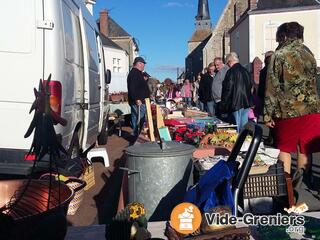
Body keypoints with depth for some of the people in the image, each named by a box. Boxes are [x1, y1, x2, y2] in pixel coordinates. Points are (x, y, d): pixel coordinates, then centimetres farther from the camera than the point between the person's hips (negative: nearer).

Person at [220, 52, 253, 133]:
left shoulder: (231, 72, -13)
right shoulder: (245, 71, 9)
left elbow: (227, 89, -15)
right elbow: (250, 86, 16)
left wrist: (223, 105, -9)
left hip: (236, 103, -7)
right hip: (247, 102, 7)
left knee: (237, 127, -2)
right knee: (244, 126, 13)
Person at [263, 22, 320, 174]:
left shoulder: (279, 55, -6)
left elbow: (272, 87, -9)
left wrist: (268, 114, -5)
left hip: (287, 110, -3)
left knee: (284, 149, 11)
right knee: (304, 149, 12)